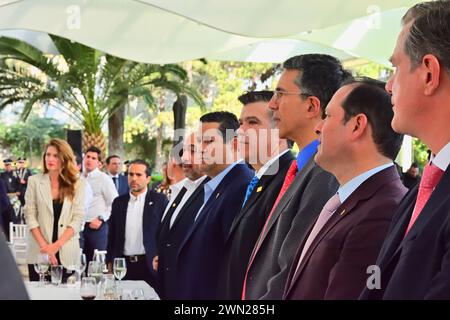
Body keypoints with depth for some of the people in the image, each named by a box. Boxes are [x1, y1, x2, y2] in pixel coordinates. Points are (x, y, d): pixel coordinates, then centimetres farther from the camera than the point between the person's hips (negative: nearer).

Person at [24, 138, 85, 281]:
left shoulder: (77, 184, 3)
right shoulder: (34, 181, 4)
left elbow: (78, 218, -1)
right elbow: (30, 216, 0)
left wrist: (57, 245, -12)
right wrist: (45, 247, -10)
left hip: (67, 254, 0)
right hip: (39, 253, 0)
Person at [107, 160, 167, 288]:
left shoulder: (159, 200, 0)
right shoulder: (118, 202, 11)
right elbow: (112, 234, 14)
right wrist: (110, 262, 10)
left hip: (149, 265, -3)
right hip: (123, 265, 3)